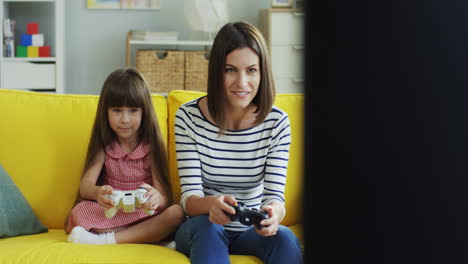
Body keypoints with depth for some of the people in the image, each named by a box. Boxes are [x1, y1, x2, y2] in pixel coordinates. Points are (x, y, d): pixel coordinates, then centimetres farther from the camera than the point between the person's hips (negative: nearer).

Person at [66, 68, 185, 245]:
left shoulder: (151, 145, -2)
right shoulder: (104, 145, 4)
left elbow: (165, 198, -11)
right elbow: (85, 185, -12)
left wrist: (156, 198, -38)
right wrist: (98, 192, -38)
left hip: (146, 216, -1)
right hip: (111, 215, 1)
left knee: (176, 213, -31)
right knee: (79, 212, -28)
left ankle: (106, 239, -29)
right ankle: (153, 239, -27)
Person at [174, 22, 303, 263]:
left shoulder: (276, 123, -8)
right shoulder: (188, 117, -13)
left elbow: (275, 196, -11)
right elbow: (189, 198, -15)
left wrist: (274, 213, -38)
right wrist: (211, 204, -41)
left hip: (251, 232, 1)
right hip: (201, 232, -1)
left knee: (286, 239, -31)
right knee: (207, 227, -35)